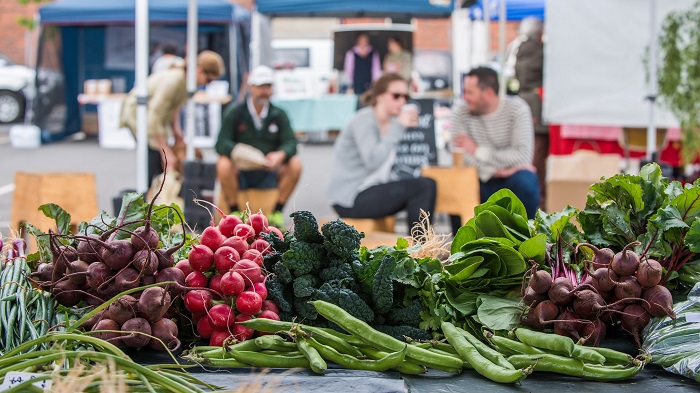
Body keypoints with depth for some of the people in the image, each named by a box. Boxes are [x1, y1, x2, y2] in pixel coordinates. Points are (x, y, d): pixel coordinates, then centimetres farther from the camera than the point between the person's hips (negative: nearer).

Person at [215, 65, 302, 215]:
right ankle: (234, 212, -13)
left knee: (295, 164, -23)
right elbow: (221, 143, -10)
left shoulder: (279, 115, 5)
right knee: (223, 164, -32)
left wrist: (280, 155, -29)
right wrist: (237, 151, -34)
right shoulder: (235, 113, -1)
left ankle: (277, 211, -8)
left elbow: (290, 142, -5)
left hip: (269, 174, 2)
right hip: (240, 173, -2)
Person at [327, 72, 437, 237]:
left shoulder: (391, 122, 12)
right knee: (420, 186, -18)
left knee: (428, 185, -5)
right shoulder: (364, 120, -14)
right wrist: (398, 127, -26)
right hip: (350, 198, -9)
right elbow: (372, 160, -30)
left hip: (372, 189, 9)